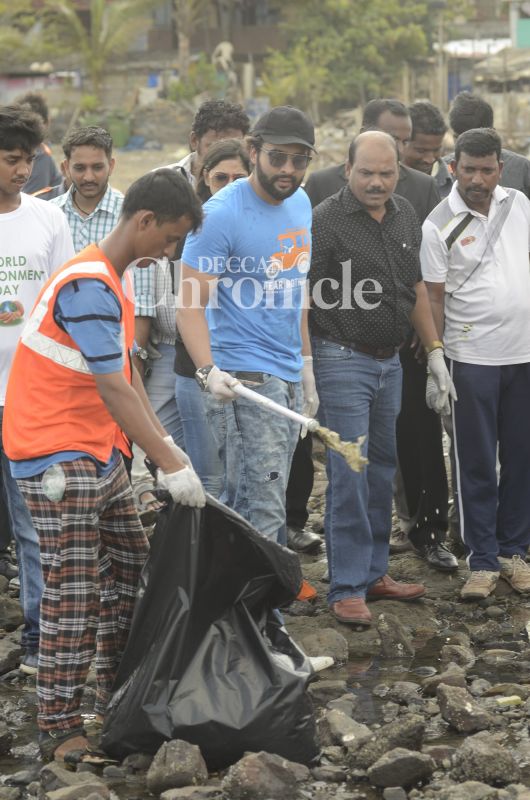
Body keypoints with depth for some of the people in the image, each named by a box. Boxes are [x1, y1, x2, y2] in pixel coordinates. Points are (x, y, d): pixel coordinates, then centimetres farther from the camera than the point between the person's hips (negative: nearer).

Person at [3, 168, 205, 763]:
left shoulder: (114, 280, 12)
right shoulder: (89, 286, -21)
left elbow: (126, 371, 17)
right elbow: (113, 389, -25)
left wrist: (163, 441, 11)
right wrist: (170, 465, -24)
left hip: (100, 456, 10)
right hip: (58, 459, -10)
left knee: (128, 568, 15)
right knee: (74, 594, -7)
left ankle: (118, 695, 28)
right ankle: (58, 726, 0)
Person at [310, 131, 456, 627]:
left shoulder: (405, 217, 9)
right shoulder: (325, 220, -13)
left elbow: (416, 289, 18)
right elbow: (304, 298, -15)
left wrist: (434, 353, 16)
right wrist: (303, 369, -20)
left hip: (390, 361, 7)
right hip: (343, 359, -7)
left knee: (382, 469, 13)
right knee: (349, 475, -7)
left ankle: (373, 573, 23)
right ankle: (346, 589, -2)